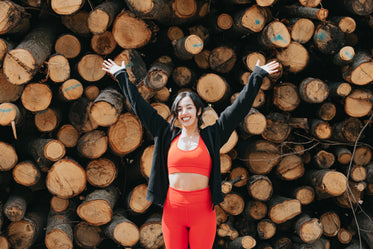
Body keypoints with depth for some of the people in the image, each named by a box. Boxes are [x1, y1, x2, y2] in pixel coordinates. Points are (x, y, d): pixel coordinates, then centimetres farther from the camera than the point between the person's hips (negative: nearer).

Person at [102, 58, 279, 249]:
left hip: (202, 210, -1)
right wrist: (122, 76, 18)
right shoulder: (167, 136, 8)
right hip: (172, 209, 2)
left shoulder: (211, 136, 4)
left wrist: (258, 75, 6)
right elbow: (140, 106, 13)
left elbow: (240, 106, 5)